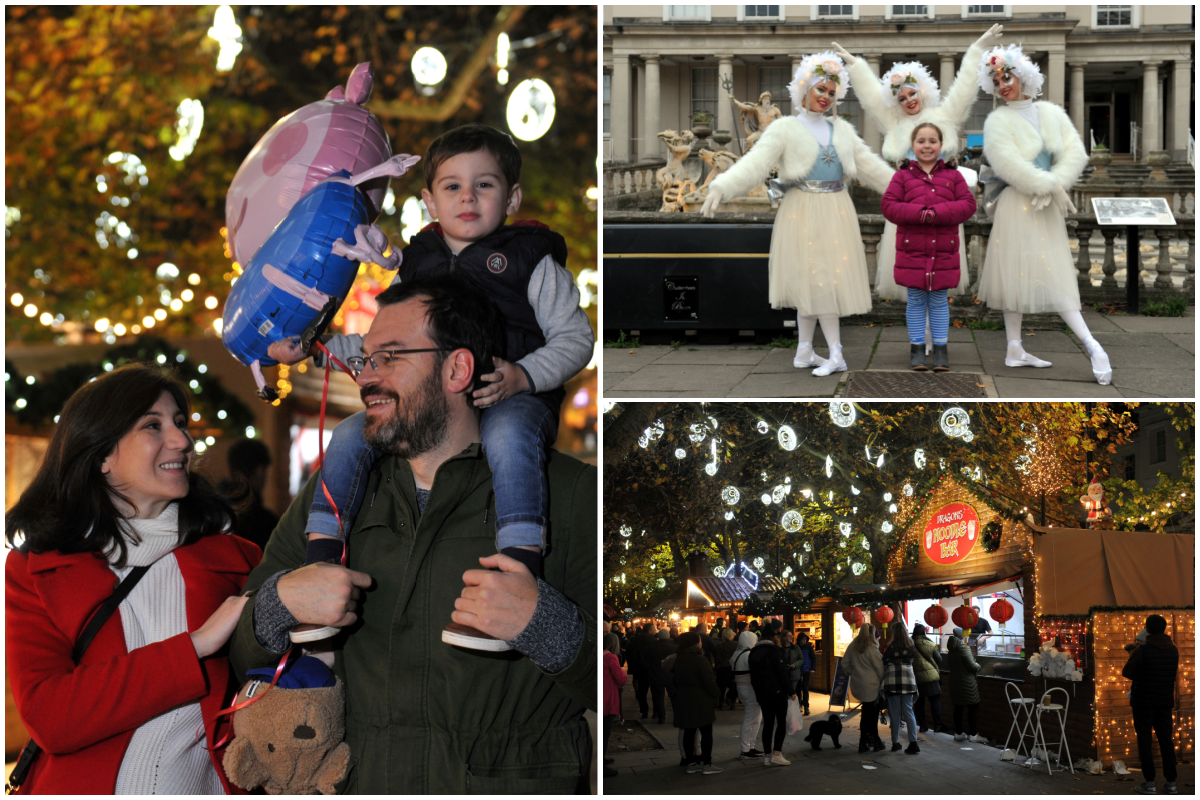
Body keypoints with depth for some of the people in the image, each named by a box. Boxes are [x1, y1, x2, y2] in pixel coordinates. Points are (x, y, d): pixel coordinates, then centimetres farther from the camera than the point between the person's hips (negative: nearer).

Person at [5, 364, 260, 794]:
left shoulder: (235, 559, 8)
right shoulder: (31, 573, 5)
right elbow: (47, 716, -8)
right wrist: (195, 645, -11)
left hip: (204, 785, 1)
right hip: (84, 788, -1)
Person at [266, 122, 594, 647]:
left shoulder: (531, 260, 5)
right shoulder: (418, 264, 20)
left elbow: (575, 337, 2)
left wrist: (522, 376, -16)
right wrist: (311, 348, 14)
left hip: (514, 395, -5)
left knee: (507, 437, -40)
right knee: (350, 435, -17)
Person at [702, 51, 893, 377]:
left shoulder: (842, 130, 14)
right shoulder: (785, 129, -3)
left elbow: (869, 165, 19)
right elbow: (755, 163, -15)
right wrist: (721, 187, -31)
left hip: (836, 213, 5)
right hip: (803, 213, -5)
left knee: (818, 283, 6)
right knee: (816, 281, -8)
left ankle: (804, 352, 15)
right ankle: (836, 355, -7)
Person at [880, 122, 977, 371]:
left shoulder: (953, 175, 7)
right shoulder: (903, 175, 4)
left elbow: (968, 205, -1)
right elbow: (888, 206, -3)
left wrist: (938, 213, -16)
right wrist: (918, 213, -17)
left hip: (943, 251, 0)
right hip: (911, 250, 0)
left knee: (939, 301, 6)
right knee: (915, 301, 5)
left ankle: (941, 351, 11)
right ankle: (917, 350, 12)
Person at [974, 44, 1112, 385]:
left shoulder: (1052, 114, 9)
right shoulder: (998, 121, -5)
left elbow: (1075, 154, 0)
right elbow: (1010, 166, -16)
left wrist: (1053, 187, -14)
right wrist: (1051, 187, -13)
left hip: (1048, 205, 4)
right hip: (1016, 206, -4)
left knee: (1054, 276, 7)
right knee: (1017, 273, -6)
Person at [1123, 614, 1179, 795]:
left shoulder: (1141, 650, -17)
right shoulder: (1173, 650, -1)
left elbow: (1126, 672, -5)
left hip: (1143, 701, -4)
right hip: (1165, 702, 4)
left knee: (1144, 740, 3)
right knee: (1166, 740, 9)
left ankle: (1149, 783, 2)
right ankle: (1170, 783, 8)